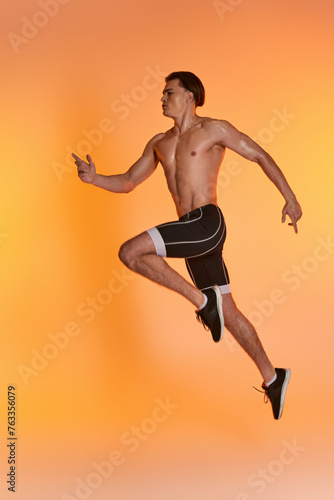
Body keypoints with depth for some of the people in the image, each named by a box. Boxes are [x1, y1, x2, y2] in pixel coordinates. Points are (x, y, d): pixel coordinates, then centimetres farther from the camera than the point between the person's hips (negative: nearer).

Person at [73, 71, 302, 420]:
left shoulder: (214, 129, 4)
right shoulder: (159, 143, 20)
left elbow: (260, 156, 6)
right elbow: (127, 183, 21)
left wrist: (290, 198, 0)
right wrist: (94, 178, 2)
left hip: (207, 222, -7)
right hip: (193, 233, 7)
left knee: (130, 253, -21)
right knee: (228, 314, 10)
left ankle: (202, 301, -10)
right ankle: (272, 378, 23)